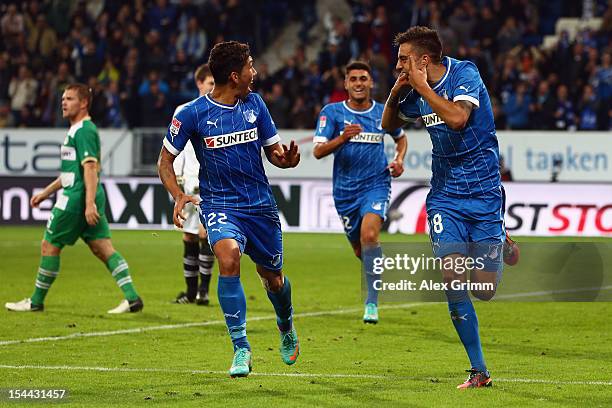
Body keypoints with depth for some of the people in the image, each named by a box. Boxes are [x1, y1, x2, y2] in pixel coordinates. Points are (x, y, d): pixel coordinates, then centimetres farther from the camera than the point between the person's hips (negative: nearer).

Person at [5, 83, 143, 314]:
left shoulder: (84, 130, -11)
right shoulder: (76, 130, 21)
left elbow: (90, 167, -20)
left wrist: (89, 203, -28)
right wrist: (46, 192, 32)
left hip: (77, 199, -10)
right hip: (86, 200, 10)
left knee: (49, 246, 1)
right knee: (104, 249, 2)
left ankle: (36, 302, 10)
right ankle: (132, 297, -7)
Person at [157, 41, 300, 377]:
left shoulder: (255, 104, 1)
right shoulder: (192, 114, -9)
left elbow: (272, 149, 10)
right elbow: (165, 160, -1)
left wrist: (285, 159, -14)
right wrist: (178, 195, -18)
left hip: (261, 204, 4)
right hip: (219, 204, -4)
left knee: (273, 278, 13)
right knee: (228, 257, -31)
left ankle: (286, 329, 49)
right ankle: (241, 349, -22)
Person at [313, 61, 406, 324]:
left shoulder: (383, 112, 3)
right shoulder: (332, 112, -3)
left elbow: (400, 137, 24)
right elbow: (318, 151, -11)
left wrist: (399, 160, 4)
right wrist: (343, 138, -28)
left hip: (376, 185, -1)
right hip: (345, 191, 2)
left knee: (369, 235, -25)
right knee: (360, 250, 10)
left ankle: (372, 302, -23)